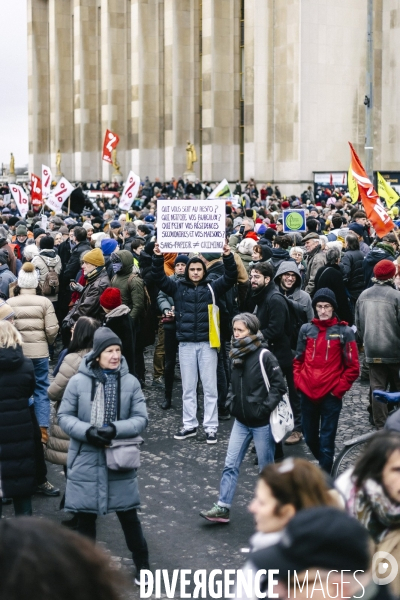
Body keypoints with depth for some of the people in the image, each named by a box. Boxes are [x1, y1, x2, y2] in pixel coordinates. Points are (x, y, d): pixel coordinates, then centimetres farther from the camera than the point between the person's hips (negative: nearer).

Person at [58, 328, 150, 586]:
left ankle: (142, 565, 28)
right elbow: (64, 416, -3)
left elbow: (141, 419, -6)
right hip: (86, 460, 0)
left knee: (129, 516, 10)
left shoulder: (131, 382, -7)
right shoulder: (79, 381, -8)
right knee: (86, 517, 12)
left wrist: (116, 429, -22)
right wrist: (86, 431, -19)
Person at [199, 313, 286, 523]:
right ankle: (222, 508, 9)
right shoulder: (237, 355, 5)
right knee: (230, 465, 5)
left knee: (266, 468, 8)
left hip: (261, 423, -6)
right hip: (241, 421, 6)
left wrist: (265, 408, -17)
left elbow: (279, 386, -15)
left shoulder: (264, 356, -16)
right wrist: (232, 402, 7)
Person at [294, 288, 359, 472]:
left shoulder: (344, 332, -5)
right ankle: (326, 466, 38)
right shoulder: (306, 329, 5)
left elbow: (352, 367, -3)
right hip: (307, 394, 4)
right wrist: (299, 381, 3)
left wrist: (338, 389, -7)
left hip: (331, 396, -4)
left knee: (326, 441, -3)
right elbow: (298, 360, 15)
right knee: (310, 438, 15)